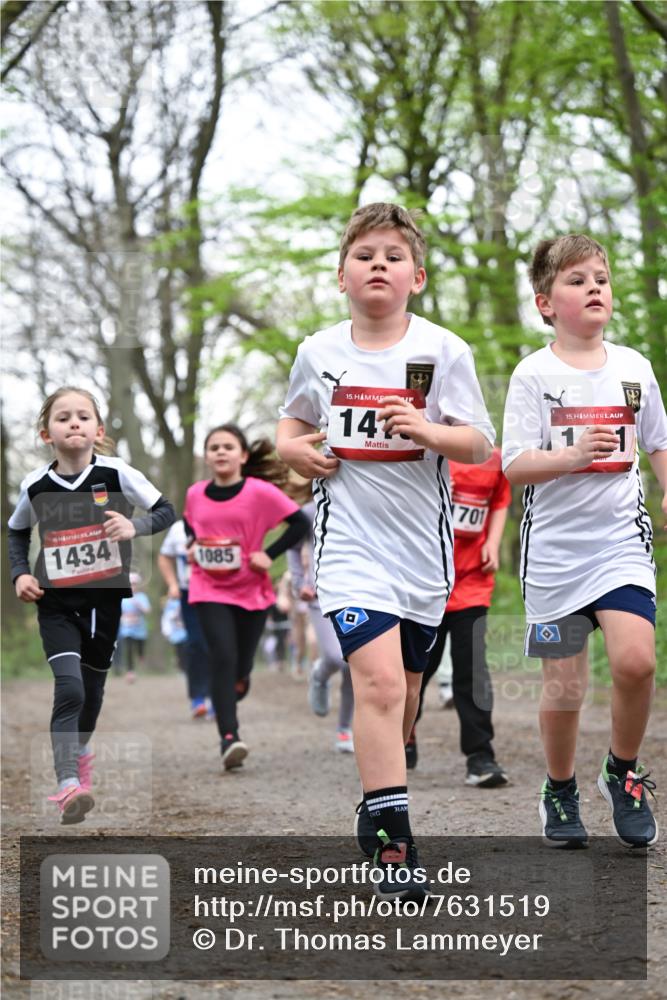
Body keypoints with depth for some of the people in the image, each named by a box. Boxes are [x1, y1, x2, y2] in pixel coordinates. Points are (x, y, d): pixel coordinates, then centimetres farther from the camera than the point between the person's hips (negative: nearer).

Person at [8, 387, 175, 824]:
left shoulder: (117, 474, -12)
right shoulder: (36, 486, -7)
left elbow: (167, 511, -6)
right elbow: (17, 532, 13)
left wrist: (135, 526, -25)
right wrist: (20, 573, -2)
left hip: (105, 598, 1)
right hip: (56, 604, -1)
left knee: (92, 688, 16)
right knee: (68, 688, -18)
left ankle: (80, 749, 46)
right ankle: (68, 785, -22)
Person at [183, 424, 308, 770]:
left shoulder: (260, 492, -10)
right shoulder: (195, 494, 1)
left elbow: (300, 523, -8)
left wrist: (269, 554, -14)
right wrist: (192, 547, 3)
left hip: (251, 590, -1)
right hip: (209, 590, 1)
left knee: (240, 670, 9)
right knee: (223, 659, -16)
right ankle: (229, 738, -18)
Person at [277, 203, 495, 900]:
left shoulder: (442, 350, -3)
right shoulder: (318, 352, 3)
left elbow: (479, 447, -4)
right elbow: (293, 420, 22)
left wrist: (425, 429, -22)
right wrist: (293, 448, 0)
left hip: (421, 540, 1)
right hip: (350, 537, -1)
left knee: (403, 686, 14)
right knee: (378, 679, -18)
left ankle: (377, 805, 37)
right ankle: (392, 841, -15)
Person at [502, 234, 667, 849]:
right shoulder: (534, 375, -2)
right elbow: (515, 466, -7)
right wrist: (572, 456, -23)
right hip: (555, 549, -1)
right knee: (564, 686, 3)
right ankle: (560, 791, 27)